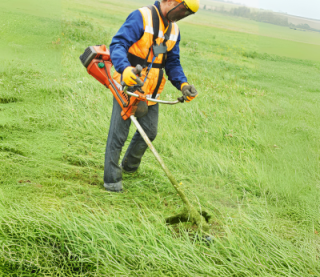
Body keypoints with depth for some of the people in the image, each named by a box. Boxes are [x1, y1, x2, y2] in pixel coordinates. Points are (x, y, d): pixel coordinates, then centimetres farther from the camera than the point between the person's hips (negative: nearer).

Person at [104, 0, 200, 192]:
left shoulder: (174, 30, 9)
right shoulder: (141, 17, -15)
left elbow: (173, 63, 12)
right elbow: (118, 45, -22)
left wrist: (183, 84, -7)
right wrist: (125, 68, -41)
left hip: (151, 92, 7)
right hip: (128, 87, -7)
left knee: (149, 132, 11)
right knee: (119, 134, -2)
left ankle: (130, 165, 36)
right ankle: (112, 179, 8)